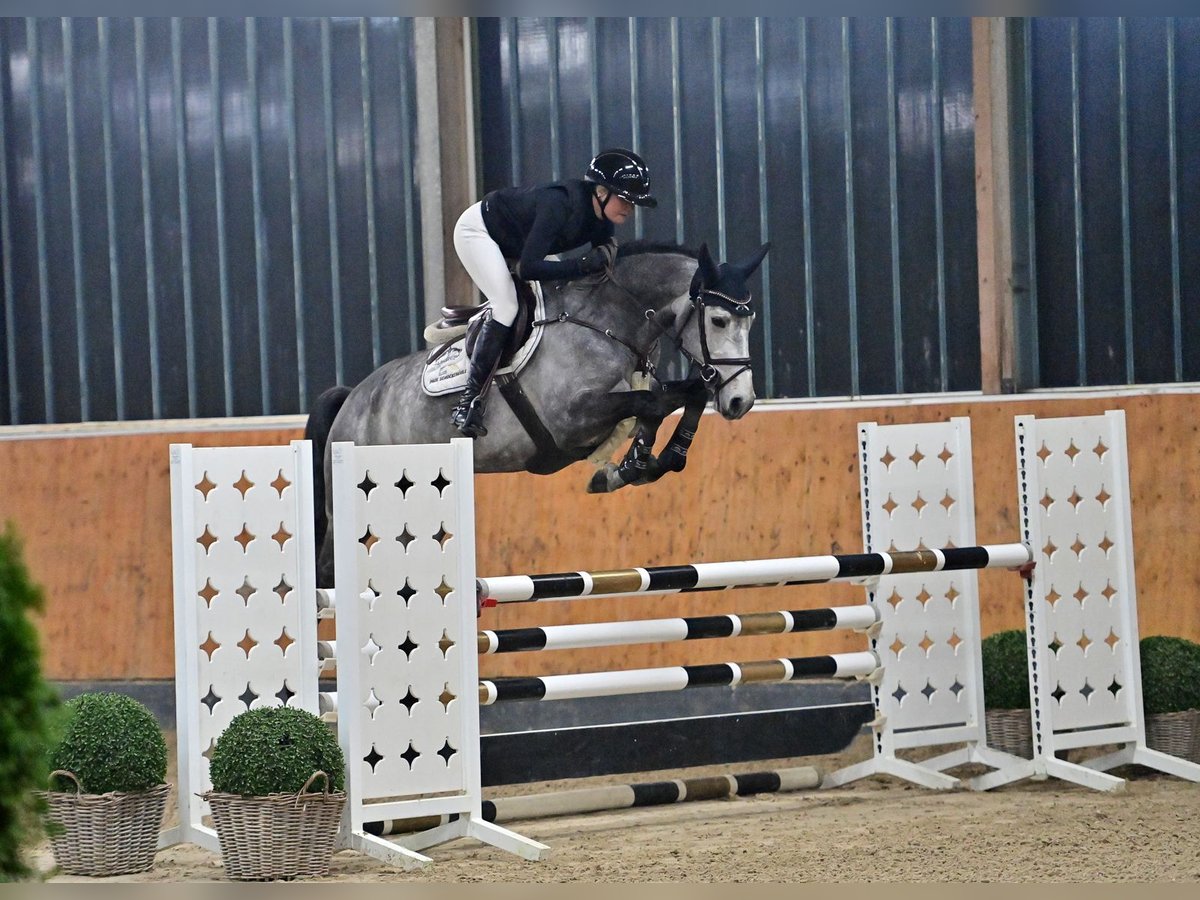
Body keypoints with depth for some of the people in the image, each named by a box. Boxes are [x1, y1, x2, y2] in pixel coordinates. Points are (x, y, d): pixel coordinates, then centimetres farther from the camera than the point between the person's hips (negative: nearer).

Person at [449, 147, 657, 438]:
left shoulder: (601, 218, -15)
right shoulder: (560, 204, -39)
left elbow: (603, 267, -1)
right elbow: (528, 269, -43)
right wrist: (585, 265, -44)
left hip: (517, 245, 9)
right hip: (477, 230, -9)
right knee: (507, 307, -23)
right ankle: (468, 402, -23)